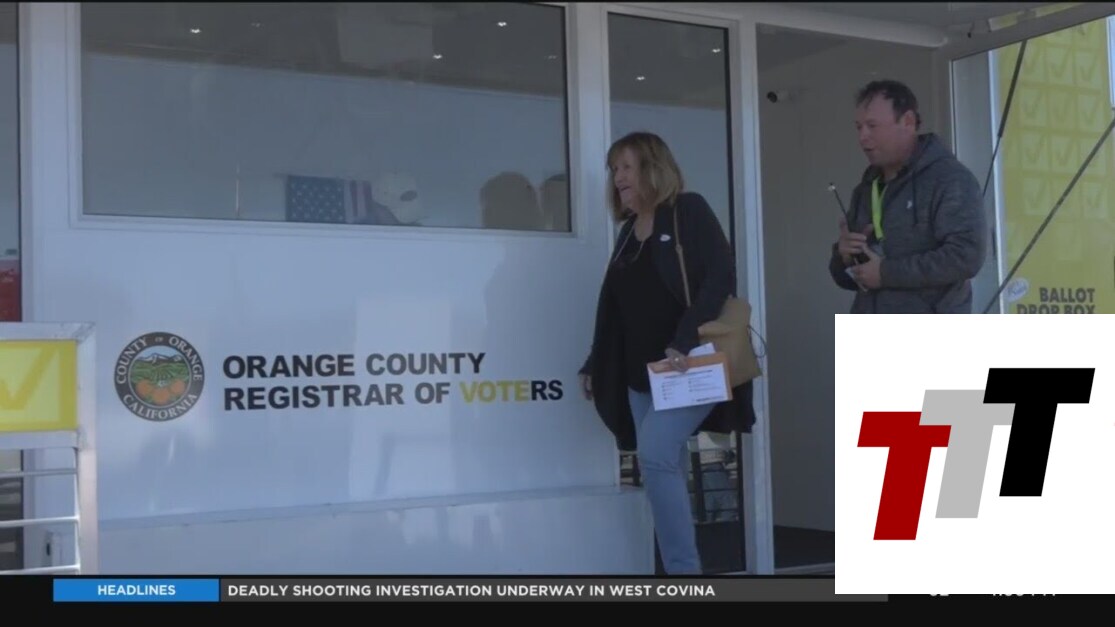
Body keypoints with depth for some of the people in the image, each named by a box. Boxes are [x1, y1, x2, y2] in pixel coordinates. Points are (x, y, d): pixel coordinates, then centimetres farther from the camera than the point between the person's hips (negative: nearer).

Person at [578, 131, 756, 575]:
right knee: (666, 470, 7)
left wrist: (686, 342, -25)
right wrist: (594, 366, 18)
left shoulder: (688, 211, -3)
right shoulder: (628, 231, 17)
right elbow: (614, 306, 20)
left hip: (692, 365, -7)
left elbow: (720, 276, -15)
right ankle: (677, 568, 13)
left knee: (656, 454, -20)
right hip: (641, 373, 7)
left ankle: (684, 567, -12)